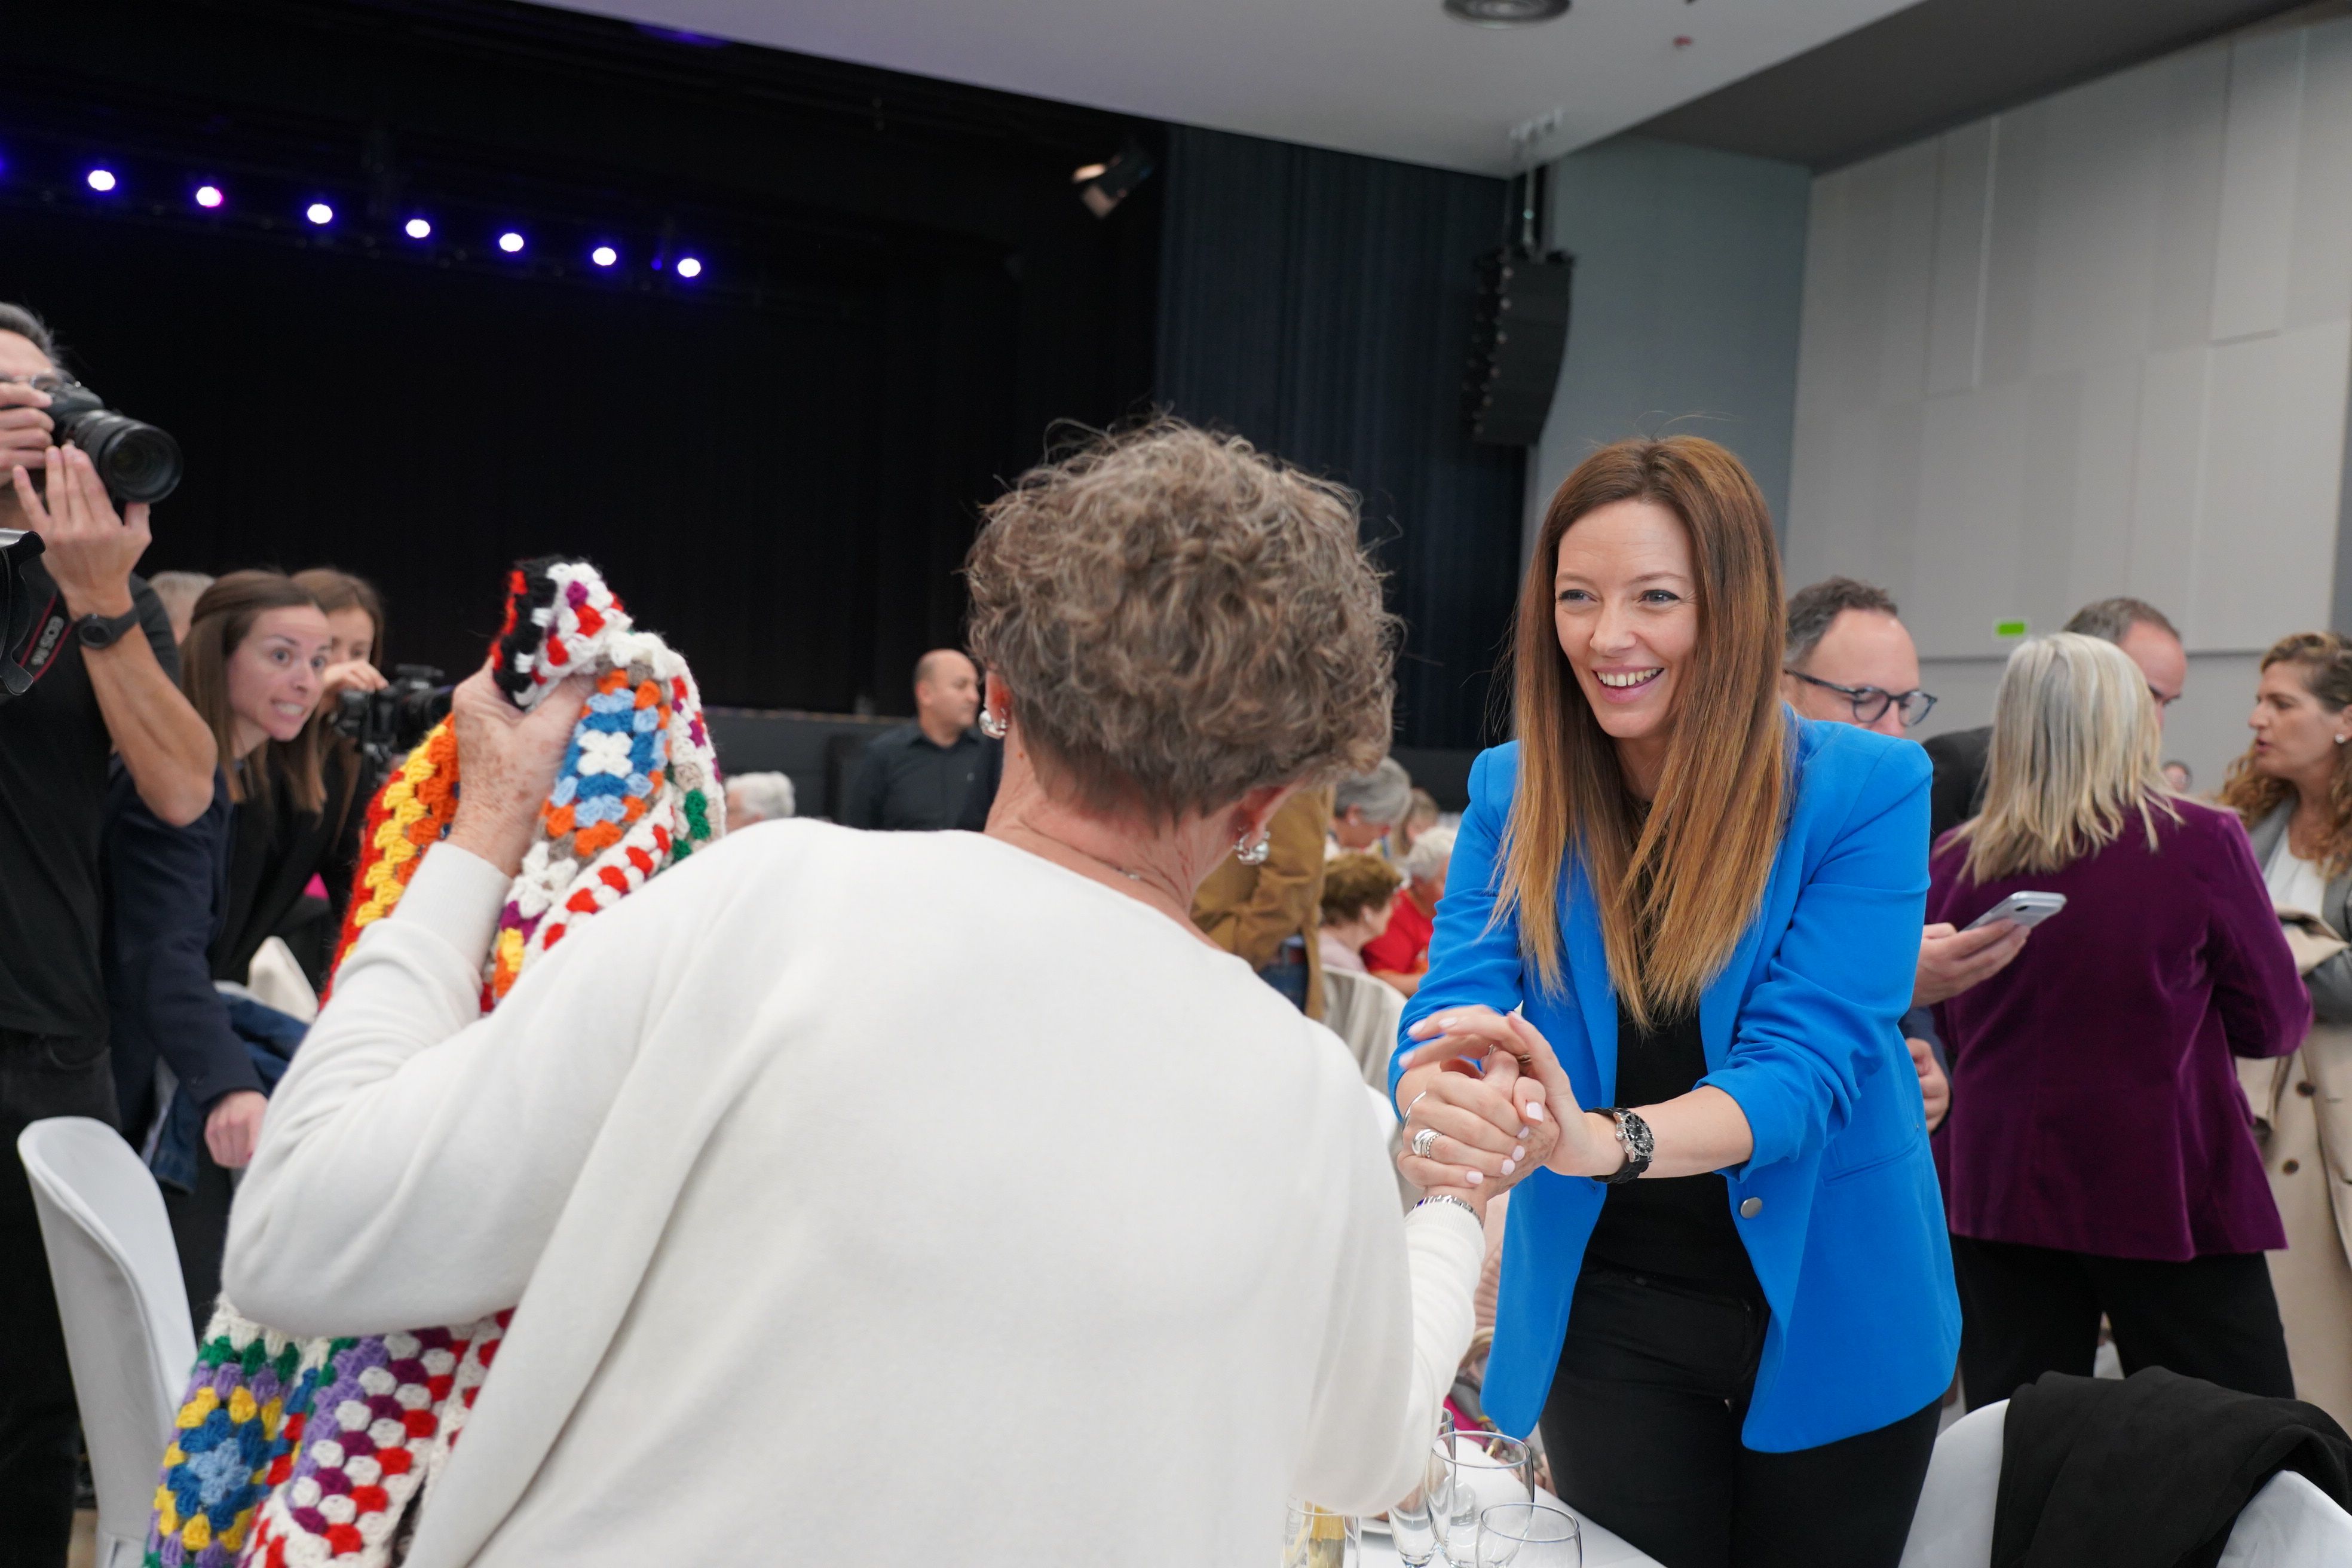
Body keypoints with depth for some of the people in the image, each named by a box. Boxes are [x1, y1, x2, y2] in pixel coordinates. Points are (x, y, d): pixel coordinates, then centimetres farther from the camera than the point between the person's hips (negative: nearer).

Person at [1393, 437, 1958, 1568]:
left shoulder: (1867, 789, -15)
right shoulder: (1510, 793, -6)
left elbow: (1806, 1064, -23)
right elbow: (1451, 1011, -13)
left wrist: (1603, 1140, -42)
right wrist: (1445, 1098, -38)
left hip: (1829, 1311, -1)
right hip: (1608, 1313, 1)